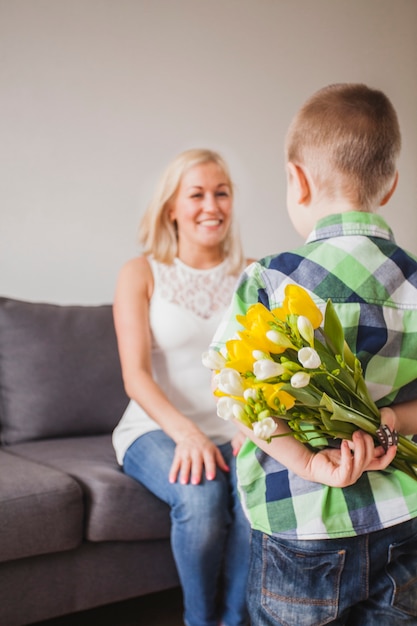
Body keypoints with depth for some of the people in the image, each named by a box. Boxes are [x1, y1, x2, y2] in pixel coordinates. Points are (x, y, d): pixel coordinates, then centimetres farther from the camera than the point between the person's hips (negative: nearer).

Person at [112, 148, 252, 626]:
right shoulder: (141, 273, 1)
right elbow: (136, 376, -9)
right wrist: (187, 433, -26)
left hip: (234, 430, 2)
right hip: (158, 429, -2)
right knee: (201, 496, -32)